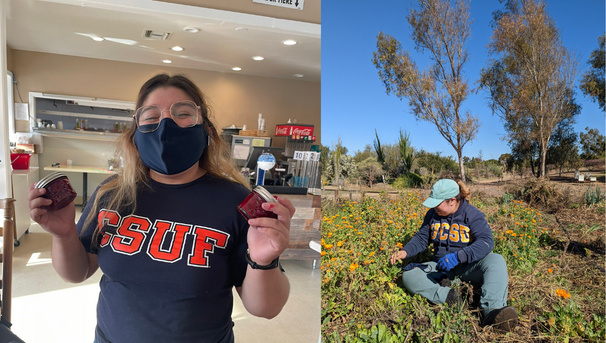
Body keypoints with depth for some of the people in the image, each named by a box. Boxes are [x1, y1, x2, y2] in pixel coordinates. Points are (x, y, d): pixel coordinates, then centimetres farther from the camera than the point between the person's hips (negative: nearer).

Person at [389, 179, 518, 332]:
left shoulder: (472, 214, -8)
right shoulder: (433, 214, 6)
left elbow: (486, 242, -22)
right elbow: (421, 238, 12)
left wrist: (458, 256, -38)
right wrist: (405, 252, -9)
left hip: (469, 267, -3)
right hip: (441, 268, 3)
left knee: (496, 260, -33)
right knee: (408, 274, -21)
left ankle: (492, 311, -51)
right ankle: (447, 296, -41)